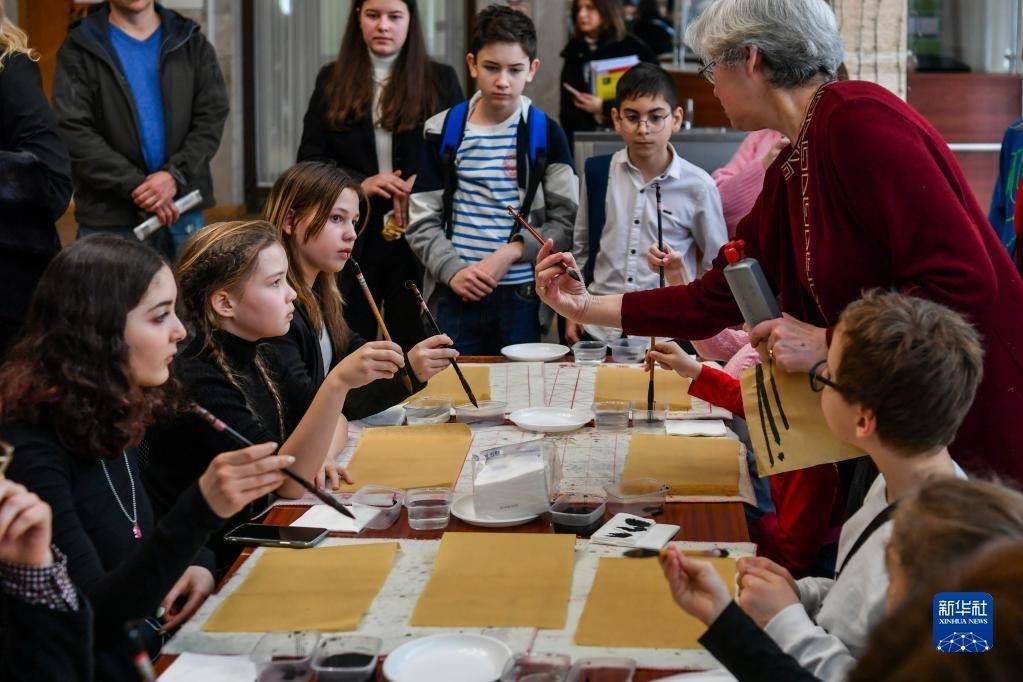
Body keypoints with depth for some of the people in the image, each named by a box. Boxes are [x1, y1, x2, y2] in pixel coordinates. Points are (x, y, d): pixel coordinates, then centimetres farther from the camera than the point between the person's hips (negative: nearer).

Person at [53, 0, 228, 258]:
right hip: (109, 217, -2)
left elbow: (213, 116, 3)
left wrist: (175, 175, -13)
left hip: (184, 210, 2)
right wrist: (135, 185, -15)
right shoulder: (79, 50, 2)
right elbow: (74, 132, -6)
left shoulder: (192, 42, 11)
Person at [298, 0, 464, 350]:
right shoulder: (332, 80, 9)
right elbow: (309, 157, 4)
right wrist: (360, 183, -13)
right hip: (351, 237, 1)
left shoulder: (440, 80, 5)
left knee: (413, 345, 4)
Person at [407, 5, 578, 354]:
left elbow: (566, 222, 0)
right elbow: (422, 222, 5)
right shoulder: (443, 131, 5)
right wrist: (453, 270, -10)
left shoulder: (546, 134, 2)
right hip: (454, 298, 1)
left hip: (521, 296, -1)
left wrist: (511, 252, -14)